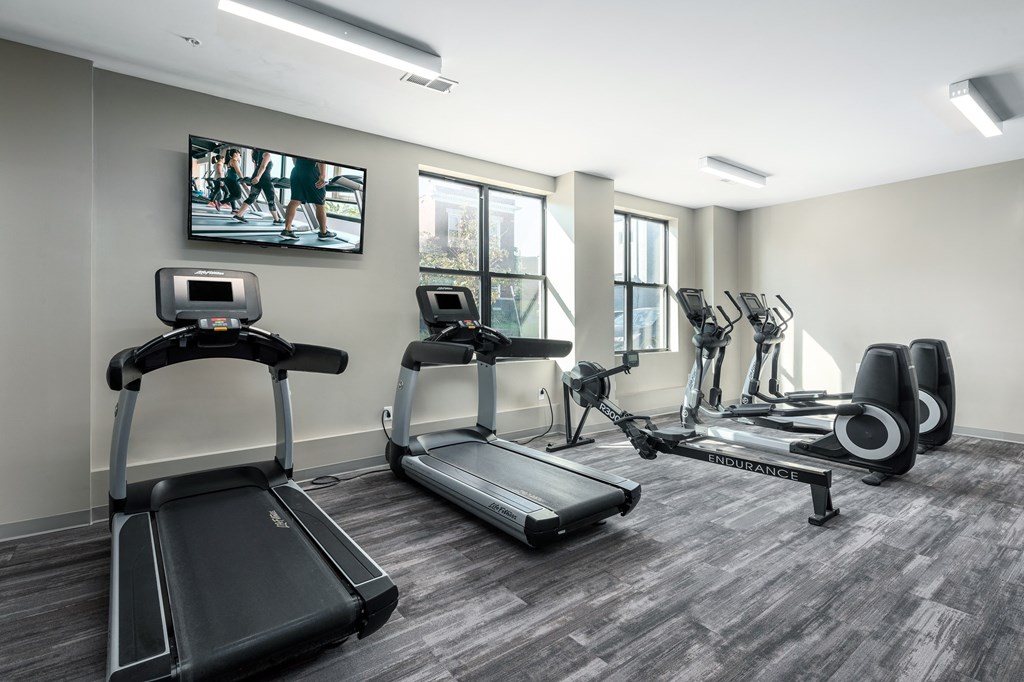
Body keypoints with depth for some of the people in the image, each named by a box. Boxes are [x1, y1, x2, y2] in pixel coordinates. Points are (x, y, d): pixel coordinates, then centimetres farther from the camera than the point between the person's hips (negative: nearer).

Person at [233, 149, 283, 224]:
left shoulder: (259, 154, 20)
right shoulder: (267, 154, -5)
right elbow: (263, 166, -20)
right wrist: (258, 176, -31)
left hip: (256, 179, 8)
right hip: (264, 179, -8)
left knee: (251, 198, 5)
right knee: (271, 200, 1)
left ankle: (238, 215, -3)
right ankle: (277, 220, 8)